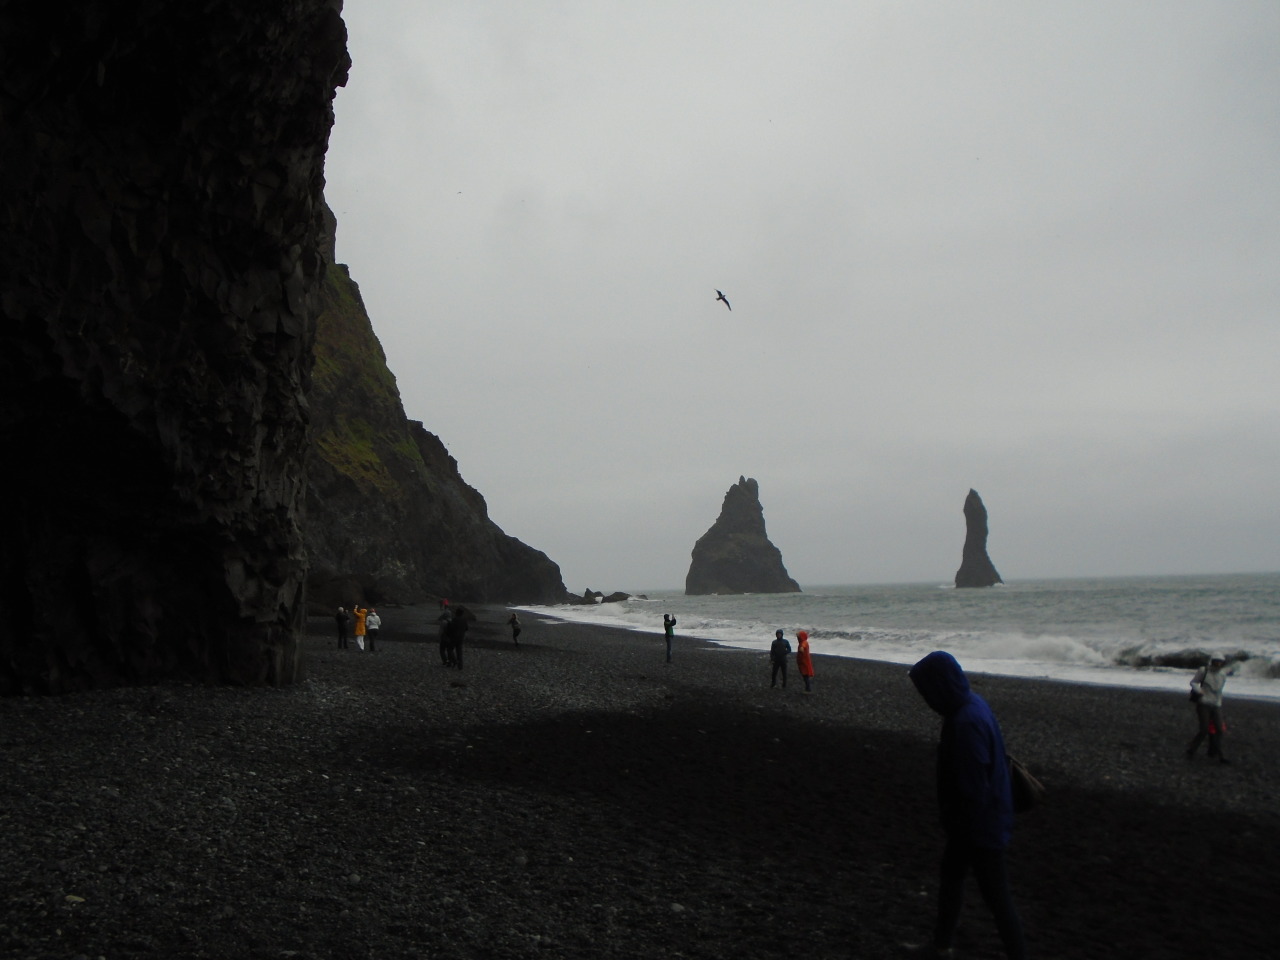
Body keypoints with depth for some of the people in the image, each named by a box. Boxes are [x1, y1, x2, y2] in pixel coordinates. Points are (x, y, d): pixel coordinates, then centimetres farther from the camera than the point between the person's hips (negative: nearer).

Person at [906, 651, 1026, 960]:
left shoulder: (966, 723, -32)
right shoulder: (971, 704, -1)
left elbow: (973, 787, -28)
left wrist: (964, 830, -17)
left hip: (980, 826, -10)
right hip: (982, 819, 10)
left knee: (996, 894, 6)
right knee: (949, 877, 24)